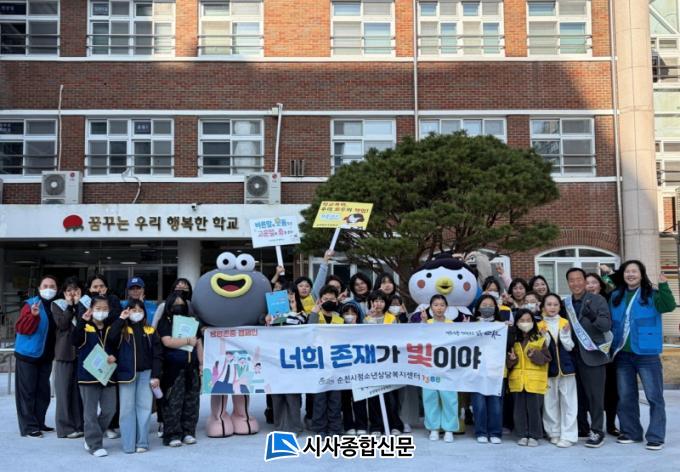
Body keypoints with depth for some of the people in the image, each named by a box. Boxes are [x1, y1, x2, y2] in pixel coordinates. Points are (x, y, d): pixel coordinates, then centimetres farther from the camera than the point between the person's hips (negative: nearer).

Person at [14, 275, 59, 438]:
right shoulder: (31, 304, -10)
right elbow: (20, 328, -19)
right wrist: (33, 316, -32)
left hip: (45, 356, 6)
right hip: (28, 355, -6)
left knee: (43, 391, 11)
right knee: (27, 392, -2)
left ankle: (39, 423, 21)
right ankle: (29, 426, 3)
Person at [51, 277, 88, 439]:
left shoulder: (85, 302, 10)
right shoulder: (58, 305, 7)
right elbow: (62, 324, -9)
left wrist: (78, 303, -7)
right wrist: (70, 305, -6)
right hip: (65, 352, -1)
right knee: (65, 389, -2)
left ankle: (81, 424, 8)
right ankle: (66, 427, 4)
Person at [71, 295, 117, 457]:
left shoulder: (111, 328, 11)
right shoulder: (84, 327, -4)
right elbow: (74, 340, -23)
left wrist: (114, 356, -8)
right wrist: (82, 322, -33)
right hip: (88, 375, -5)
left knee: (109, 410, 6)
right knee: (91, 412, 1)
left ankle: (91, 438, 25)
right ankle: (95, 445, 9)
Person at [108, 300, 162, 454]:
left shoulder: (150, 331, 7)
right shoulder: (122, 330, 3)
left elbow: (157, 355, 6)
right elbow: (110, 338, -20)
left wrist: (156, 375, -2)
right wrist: (121, 319, -12)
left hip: (145, 373, 1)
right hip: (126, 374, -1)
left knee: (144, 407, 2)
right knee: (127, 408, 0)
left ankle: (142, 442, 8)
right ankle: (128, 444, 4)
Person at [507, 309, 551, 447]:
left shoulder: (540, 340, 0)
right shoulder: (513, 340, 5)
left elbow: (547, 358, -4)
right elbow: (508, 362, 8)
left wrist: (535, 355, -19)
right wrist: (512, 359, -13)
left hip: (535, 381, -2)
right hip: (518, 380, 2)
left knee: (534, 409, 1)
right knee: (519, 409, 7)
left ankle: (534, 436, 13)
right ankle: (523, 435, 17)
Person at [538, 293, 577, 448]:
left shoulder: (565, 323, 4)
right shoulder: (540, 326, 3)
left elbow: (569, 347, -1)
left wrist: (564, 334, -15)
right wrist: (545, 336, -16)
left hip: (565, 367, 0)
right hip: (548, 368, 0)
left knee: (568, 402, -2)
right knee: (550, 402, 4)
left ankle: (568, 435, 1)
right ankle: (554, 433, 15)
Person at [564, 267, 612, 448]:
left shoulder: (597, 299, -3)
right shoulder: (565, 303, 10)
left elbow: (607, 325, -12)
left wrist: (593, 317, -30)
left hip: (592, 354, -4)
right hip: (573, 355, 4)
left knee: (594, 395, -2)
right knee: (578, 394, 11)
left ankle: (597, 432, 5)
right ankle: (581, 428, 22)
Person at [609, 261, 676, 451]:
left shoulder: (652, 294, -3)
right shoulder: (615, 296, 10)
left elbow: (669, 306, -21)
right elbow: (609, 322, 13)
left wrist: (664, 286, -33)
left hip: (646, 354, -5)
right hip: (622, 354, 5)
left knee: (654, 396, -2)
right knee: (625, 396, 13)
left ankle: (656, 437, 4)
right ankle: (630, 432, 25)